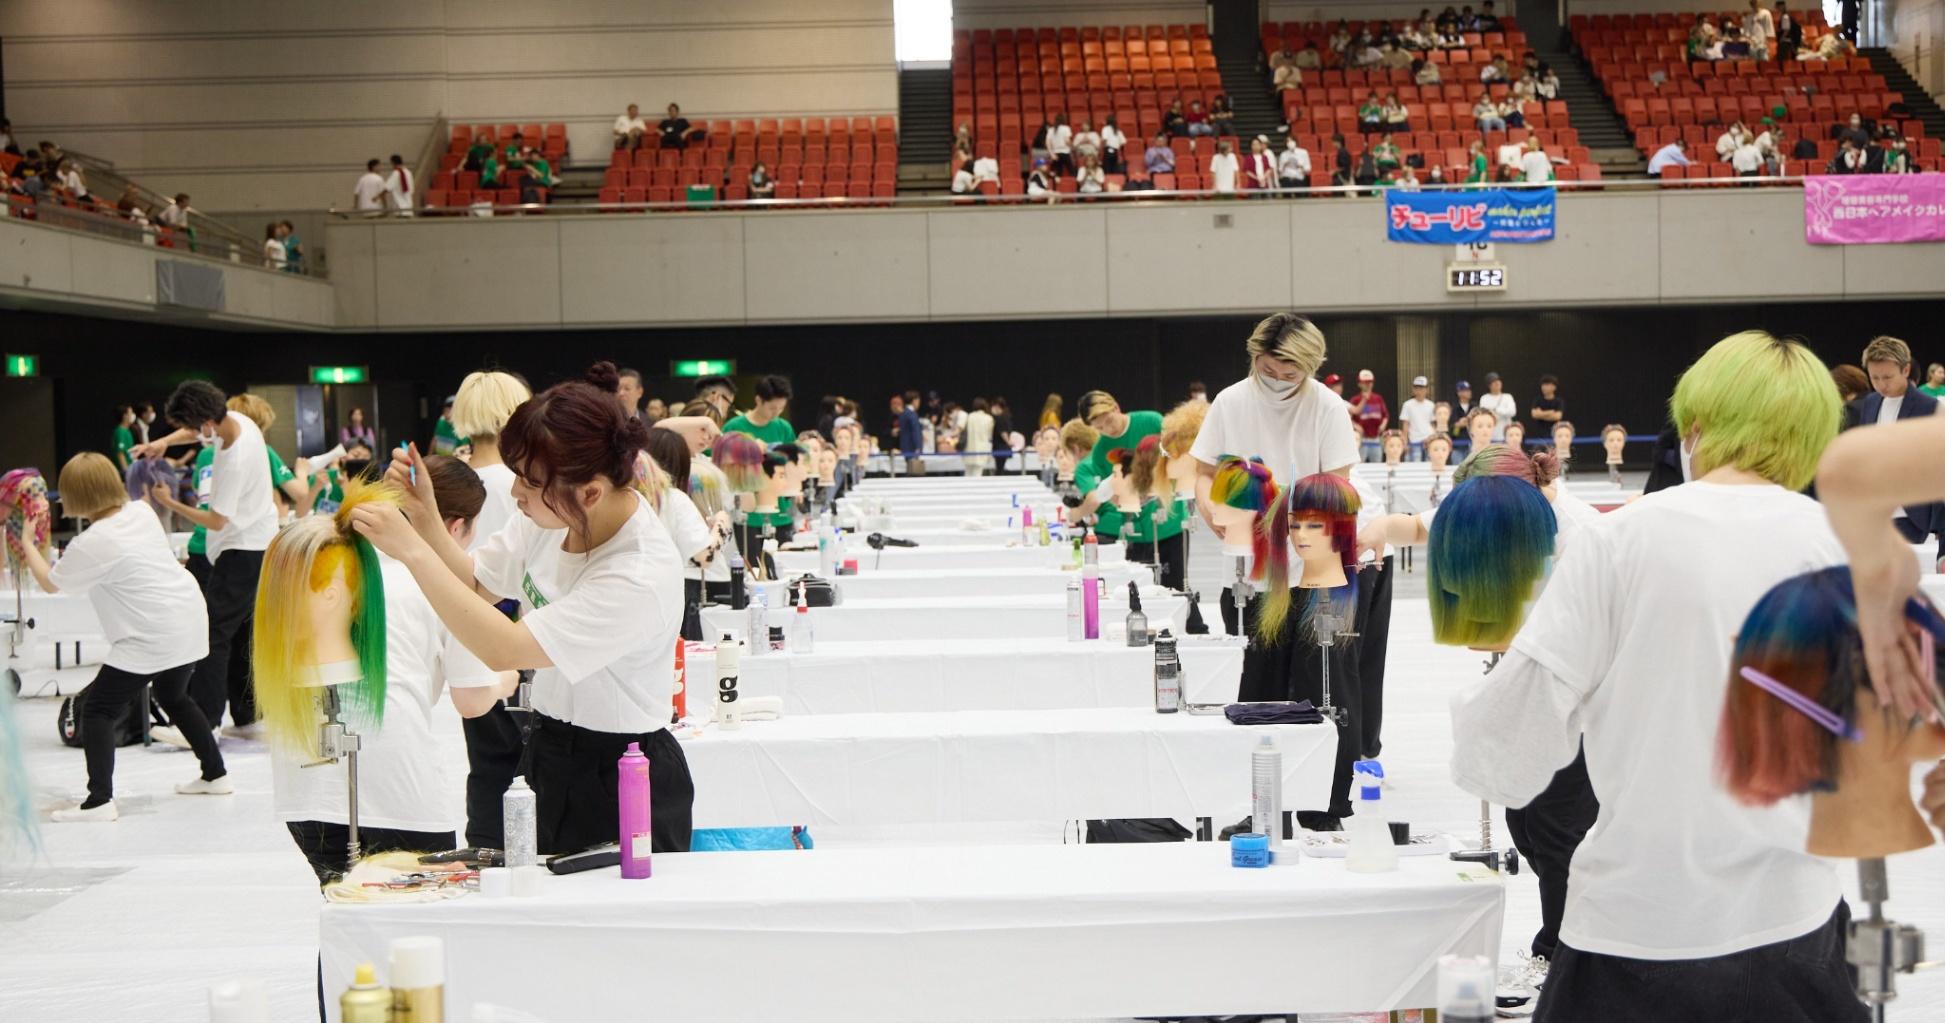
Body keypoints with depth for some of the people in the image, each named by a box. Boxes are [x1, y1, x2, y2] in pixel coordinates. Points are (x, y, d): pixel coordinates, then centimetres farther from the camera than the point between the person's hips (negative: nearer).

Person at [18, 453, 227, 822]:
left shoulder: (91, 545, -15)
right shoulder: (141, 510, 7)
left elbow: (50, 583, 2)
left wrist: (27, 548, 17)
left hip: (150, 640, -8)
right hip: (188, 623, 8)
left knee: (97, 711, -1)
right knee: (174, 698, 28)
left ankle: (100, 800, -8)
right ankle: (216, 775, 34)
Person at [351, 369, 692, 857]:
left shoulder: (642, 578, -30)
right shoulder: (552, 512, -8)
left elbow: (503, 650, -32)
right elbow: (476, 583, 7)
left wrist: (412, 550, -28)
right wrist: (425, 517, -10)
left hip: (622, 786, -7)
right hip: (553, 758, 7)